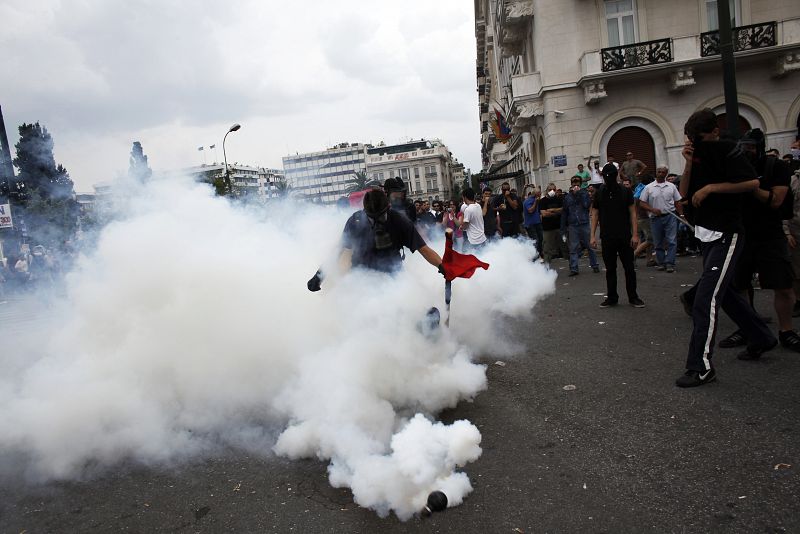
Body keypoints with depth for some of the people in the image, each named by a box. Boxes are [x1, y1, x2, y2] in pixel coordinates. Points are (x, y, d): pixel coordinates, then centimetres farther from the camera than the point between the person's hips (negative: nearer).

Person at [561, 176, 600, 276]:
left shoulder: (584, 193, 7)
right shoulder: (567, 197, 10)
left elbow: (586, 205, -13)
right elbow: (564, 213, 12)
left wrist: (579, 193, -10)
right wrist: (563, 228, 9)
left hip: (584, 224, -1)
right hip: (573, 226, 1)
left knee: (590, 246, 5)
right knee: (573, 248, -1)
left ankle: (595, 265, 16)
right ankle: (573, 269, 1)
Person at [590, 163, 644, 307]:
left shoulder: (626, 191, 2)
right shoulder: (599, 193, 6)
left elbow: (632, 213, 0)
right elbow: (595, 214, 6)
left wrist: (635, 234, -8)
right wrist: (593, 235, -1)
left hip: (625, 236, -1)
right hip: (607, 237, 1)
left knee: (629, 267, 2)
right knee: (610, 269, 7)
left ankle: (633, 297, 13)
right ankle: (612, 297, 16)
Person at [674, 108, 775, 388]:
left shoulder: (727, 151, -11)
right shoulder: (697, 155, 9)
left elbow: (752, 182, -19)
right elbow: (684, 194, 4)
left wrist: (710, 188, -18)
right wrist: (689, 164, -8)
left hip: (726, 234, -9)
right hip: (707, 235, 9)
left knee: (705, 299, -15)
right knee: (723, 291, 19)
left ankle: (701, 367, -11)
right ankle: (762, 338, 39)